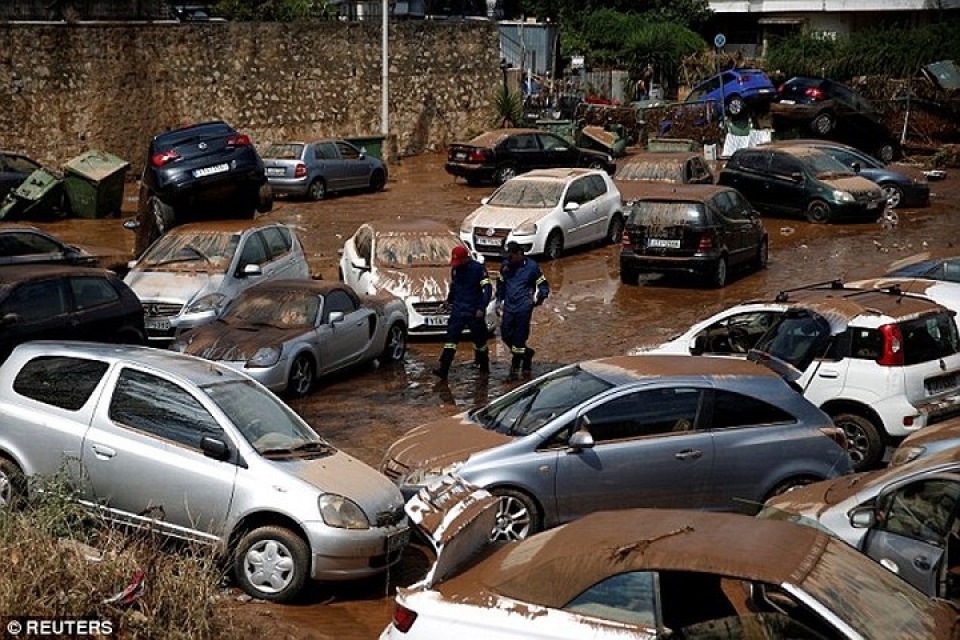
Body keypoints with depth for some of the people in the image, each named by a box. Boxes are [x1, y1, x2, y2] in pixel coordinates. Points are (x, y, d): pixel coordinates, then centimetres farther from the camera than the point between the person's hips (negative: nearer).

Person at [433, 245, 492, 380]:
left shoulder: (478, 268, -12)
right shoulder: (455, 269, 6)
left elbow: (487, 289, -15)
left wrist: (482, 308, -21)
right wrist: (449, 301, 29)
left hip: (474, 311, -4)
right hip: (458, 309, 4)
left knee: (479, 339, 9)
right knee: (451, 337, -8)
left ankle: (484, 366, 28)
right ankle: (443, 369, -15)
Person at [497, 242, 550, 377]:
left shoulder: (532, 266, -7)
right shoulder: (505, 265, 4)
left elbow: (544, 285, -1)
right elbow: (501, 284, 20)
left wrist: (539, 298, -20)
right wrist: (499, 301, 17)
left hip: (524, 307, -5)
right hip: (509, 306, 5)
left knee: (519, 337, -4)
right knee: (505, 335, 7)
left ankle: (515, 365, 11)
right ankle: (527, 353, 29)